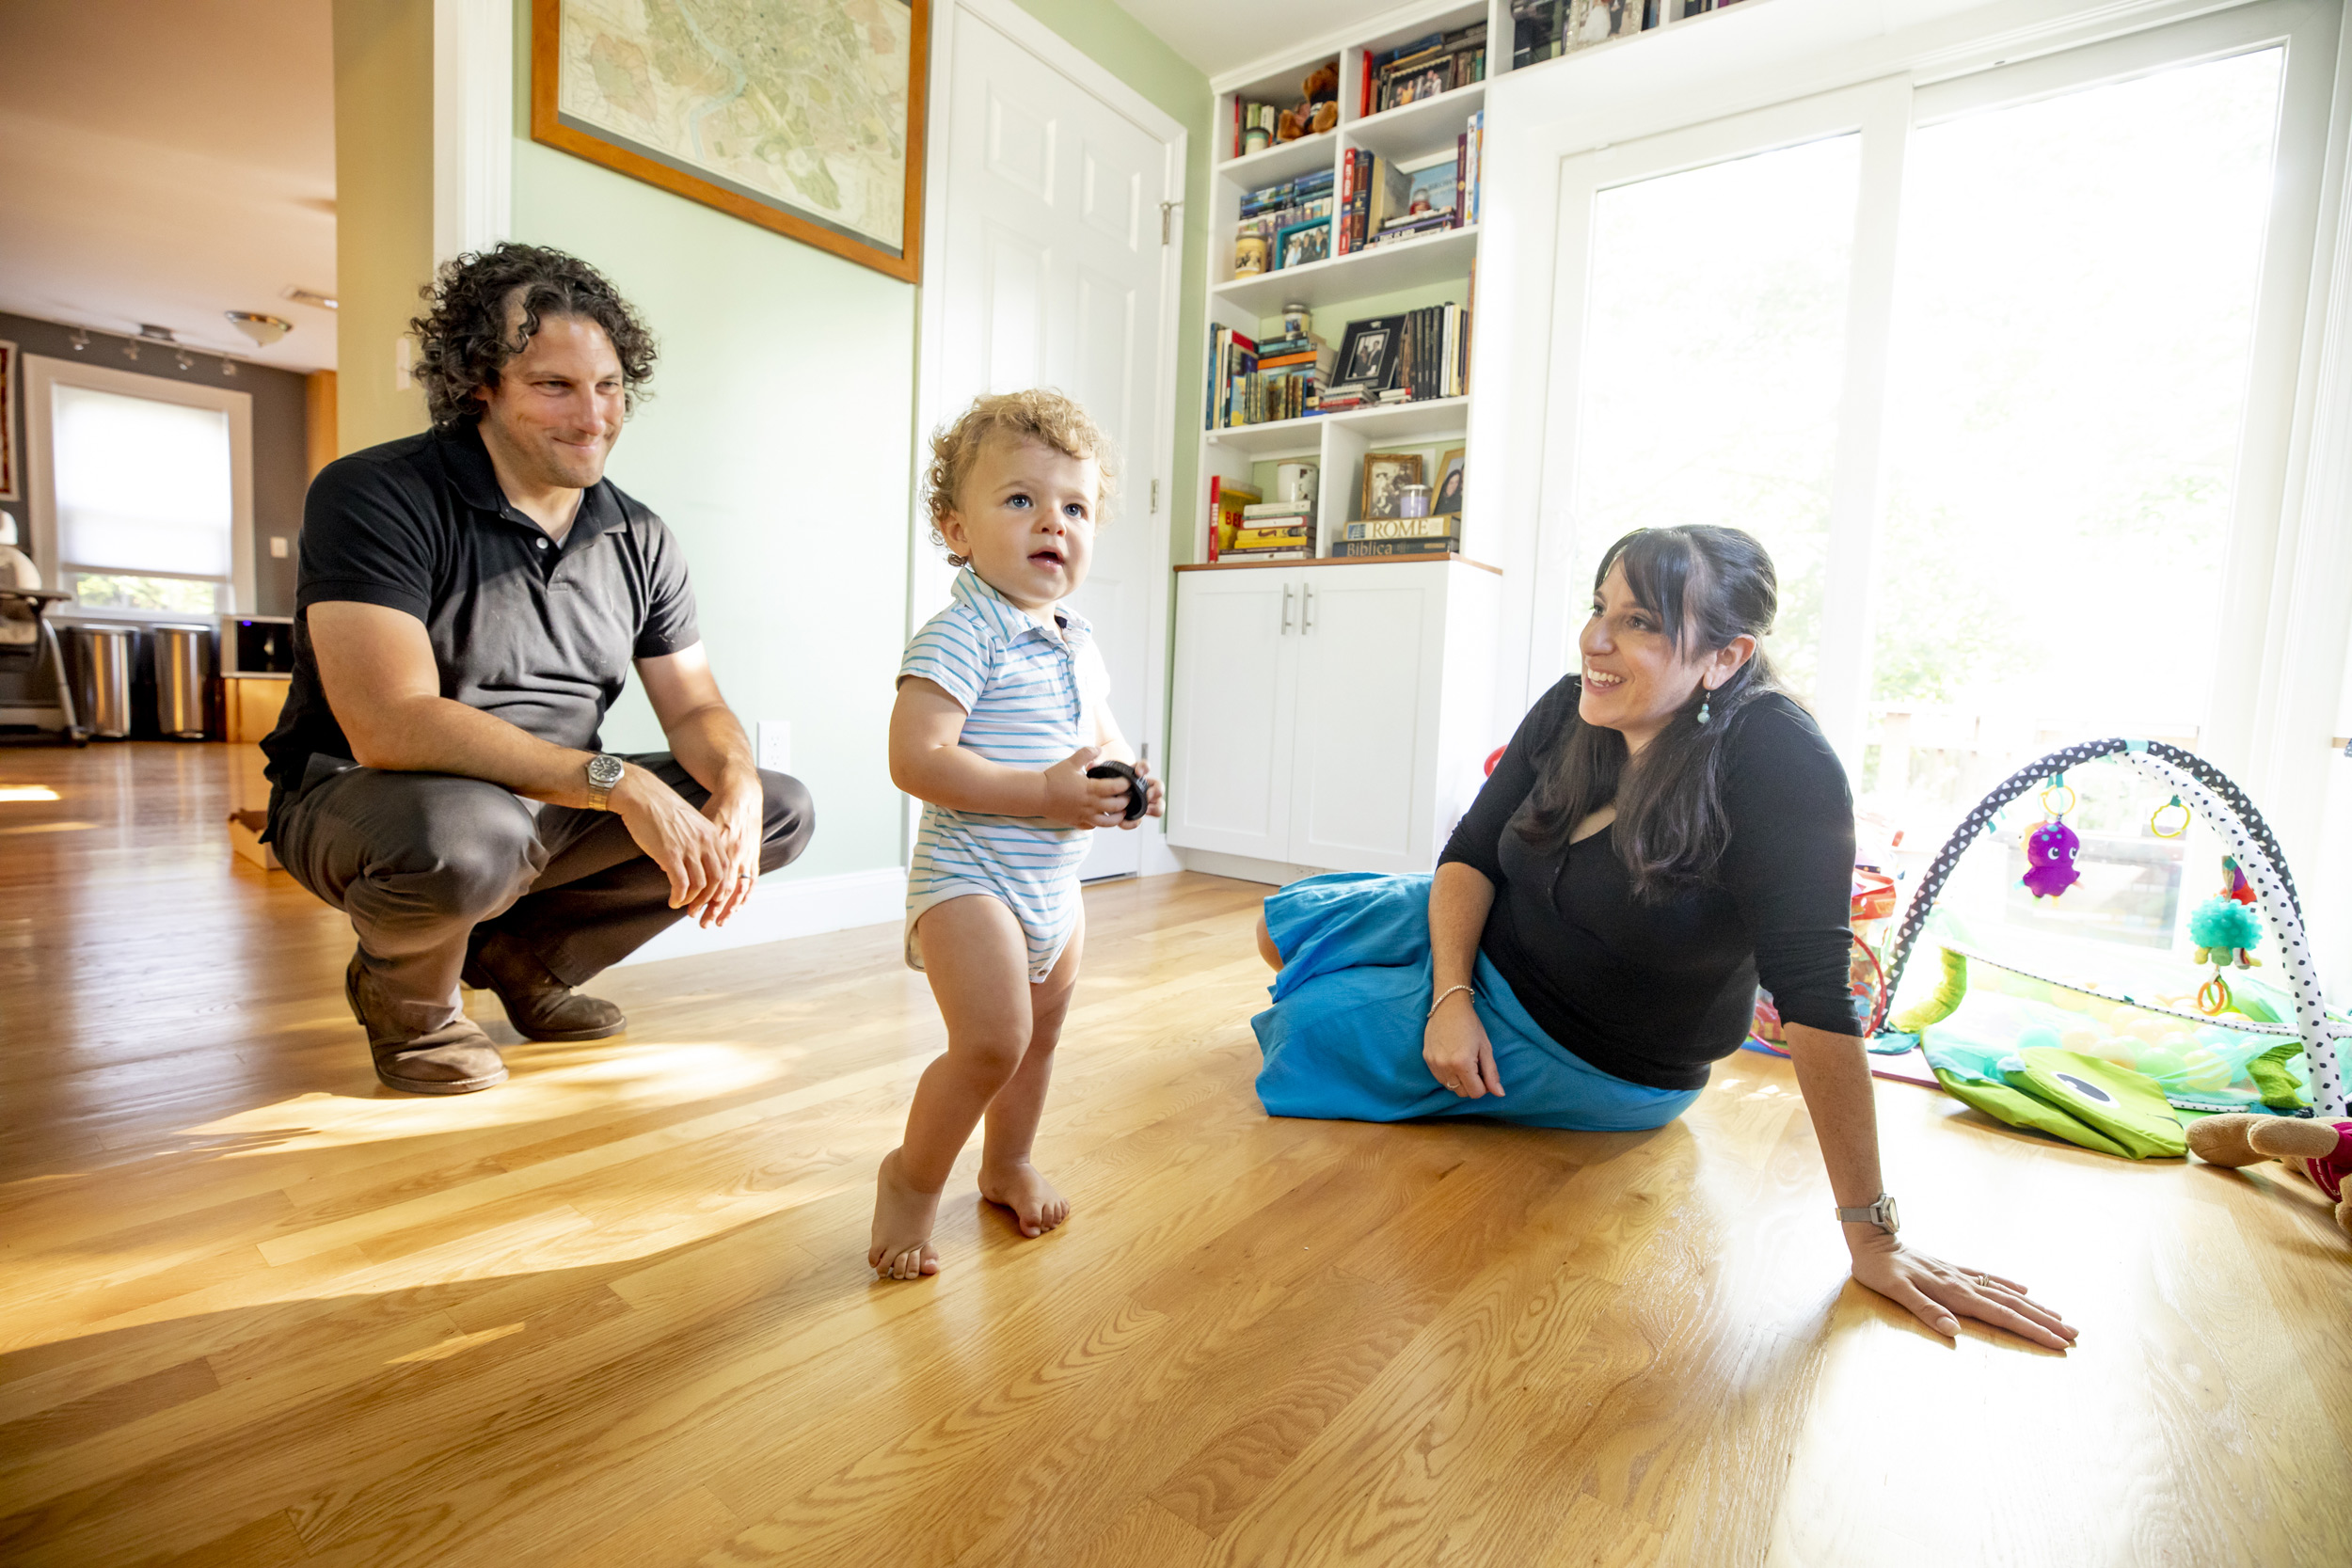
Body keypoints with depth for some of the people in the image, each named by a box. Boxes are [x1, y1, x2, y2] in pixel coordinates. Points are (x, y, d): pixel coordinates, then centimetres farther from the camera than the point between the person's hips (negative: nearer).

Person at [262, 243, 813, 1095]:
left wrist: (737, 789, -22)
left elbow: (696, 708, 1)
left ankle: (520, 954, 10)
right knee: (463, 833, -40)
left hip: (551, 808, 6)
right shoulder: (374, 496, -17)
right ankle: (404, 995, 0)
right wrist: (616, 782, -33)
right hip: (361, 799, -5)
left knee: (781, 810, -5)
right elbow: (390, 728, -28)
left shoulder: (639, 538, 1)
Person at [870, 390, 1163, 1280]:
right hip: (970, 878, -8)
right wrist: (1044, 794, -28)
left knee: (1040, 1036, 19)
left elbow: (1101, 731, 22)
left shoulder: (1079, 645, 8)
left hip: (1055, 885, 8)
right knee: (992, 1042, -16)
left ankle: (1008, 1165, 43)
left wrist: (1126, 777, -2)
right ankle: (911, 1179, 12)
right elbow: (916, 760, -26)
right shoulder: (961, 634, -17)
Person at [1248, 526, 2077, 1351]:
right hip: (1476, 941, 6)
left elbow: (1814, 999, -31)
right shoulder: (1572, 710, -13)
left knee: (1308, 1029, -10)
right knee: (1284, 926, 11)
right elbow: (1471, 855, -7)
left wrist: (1873, 1237, -27)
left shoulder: (1777, 767, -30)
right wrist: (1451, 997, -20)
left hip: (1594, 1060, -5)